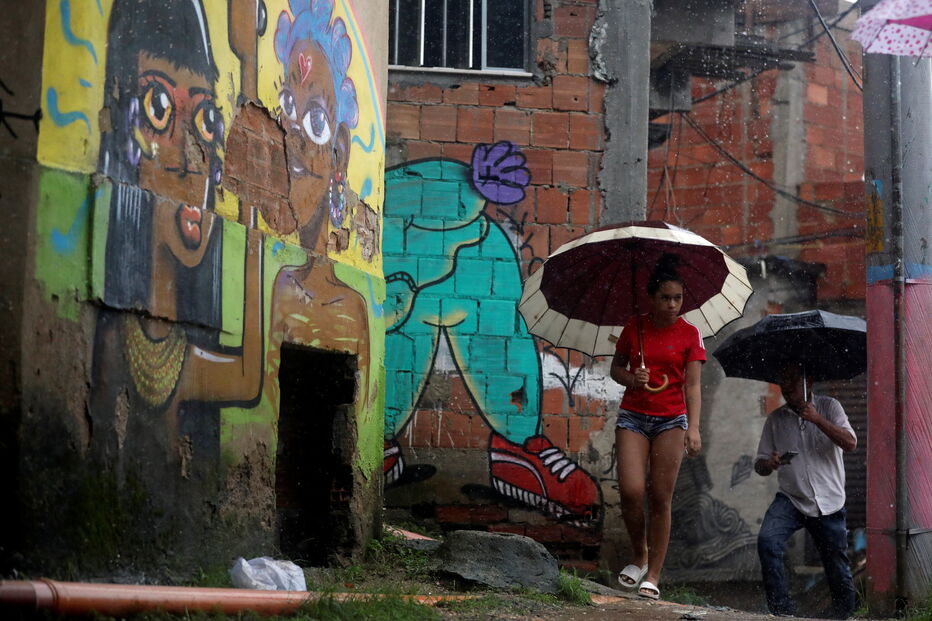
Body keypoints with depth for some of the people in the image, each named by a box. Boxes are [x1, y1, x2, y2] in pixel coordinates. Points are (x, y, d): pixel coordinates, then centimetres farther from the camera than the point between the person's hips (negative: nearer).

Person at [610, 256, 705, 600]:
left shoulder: (689, 334, -1)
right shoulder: (634, 328, 4)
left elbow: (692, 384, -7)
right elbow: (616, 367, 14)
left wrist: (693, 427, -18)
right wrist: (630, 378, -10)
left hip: (671, 420, -1)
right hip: (633, 416, 1)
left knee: (660, 498, -2)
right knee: (631, 492, -12)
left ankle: (653, 576, 4)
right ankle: (639, 555, 14)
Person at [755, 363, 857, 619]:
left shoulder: (828, 407, 2)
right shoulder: (775, 419, 7)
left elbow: (850, 443, -11)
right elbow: (760, 465, 10)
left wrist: (817, 419, -19)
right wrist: (768, 464, -15)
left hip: (829, 502, -1)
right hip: (791, 499, 1)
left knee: (839, 573, 2)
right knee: (767, 540, -25)